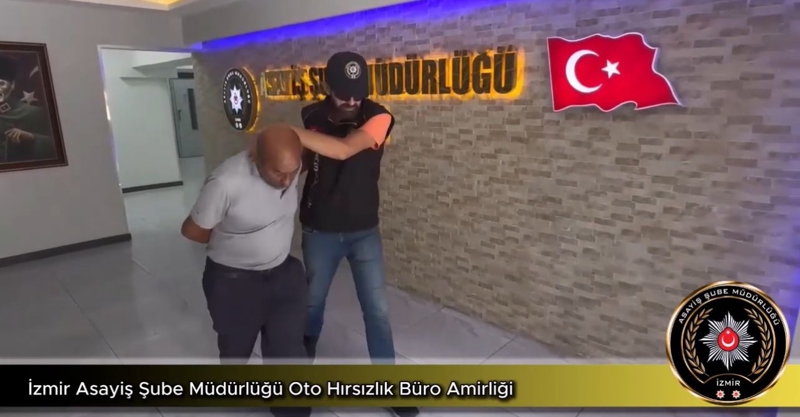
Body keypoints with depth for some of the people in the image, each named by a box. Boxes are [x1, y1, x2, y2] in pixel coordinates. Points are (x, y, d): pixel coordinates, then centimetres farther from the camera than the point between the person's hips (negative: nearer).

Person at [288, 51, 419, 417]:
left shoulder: (378, 117, -17)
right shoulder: (311, 117, -6)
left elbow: (344, 150, -34)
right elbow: (303, 158, 7)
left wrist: (287, 131, -34)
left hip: (364, 231, -1)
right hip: (319, 231, 2)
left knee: (377, 309, 6)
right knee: (312, 303, 18)